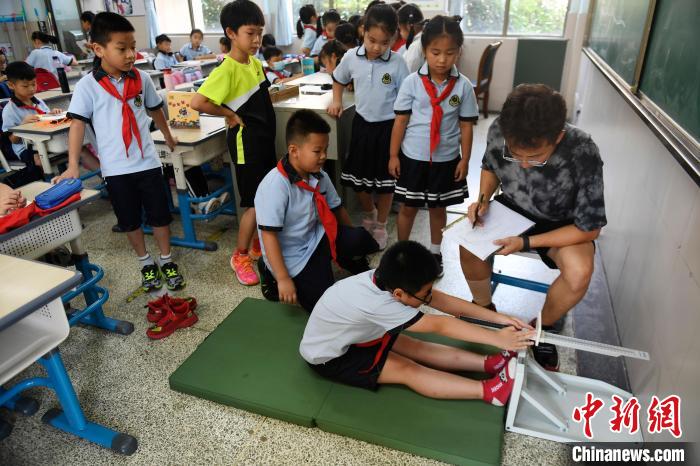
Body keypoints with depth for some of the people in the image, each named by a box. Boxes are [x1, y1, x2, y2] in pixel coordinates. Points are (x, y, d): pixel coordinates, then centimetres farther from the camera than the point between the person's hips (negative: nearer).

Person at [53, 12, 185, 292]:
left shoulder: (141, 78, 0)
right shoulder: (87, 86, -8)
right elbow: (78, 123, -10)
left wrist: (168, 137, 28)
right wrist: (73, 166, -17)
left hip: (148, 162, 2)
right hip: (116, 168, -1)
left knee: (159, 215, 9)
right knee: (130, 221, 12)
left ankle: (167, 261, 26)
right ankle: (146, 264, 30)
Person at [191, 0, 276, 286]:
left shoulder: (255, 62, 6)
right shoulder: (227, 70, -20)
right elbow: (198, 102, -31)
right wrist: (230, 114, -20)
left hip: (265, 136, 8)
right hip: (246, 140, -8)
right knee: (255, 202, -3)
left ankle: (260, 244, 33)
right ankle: (240, 256, 14)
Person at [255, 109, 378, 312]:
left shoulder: (319, 177, -4)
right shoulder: (275, 186, -26)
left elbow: (336, 208, 11)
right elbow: (269, 235, -26)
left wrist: (352, 243, 15)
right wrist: (283, 279, -26)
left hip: (316, 240, 6)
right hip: (293, 258, -5)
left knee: (360, 239, -20)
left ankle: (358, 268, 18)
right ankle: (273, 275, 10)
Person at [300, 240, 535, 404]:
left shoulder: (386, 278, -18)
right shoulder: (378, 304, -39)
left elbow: (443, 300, -13)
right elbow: (440, 326, -34)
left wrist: (497, 317, -14)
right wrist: (498, 338, -30)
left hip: (352, 335, 7)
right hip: (328, 357, -7)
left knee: (416, 347, -6)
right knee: (408, 370, -19)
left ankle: (488, 363, -10)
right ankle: (490, 390, -22)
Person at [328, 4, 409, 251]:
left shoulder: (397, 62, -12)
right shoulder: (351, 57, -5)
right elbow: (338, 79, 16)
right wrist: (336, 100, 2)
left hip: (388, 126, -2)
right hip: (362, 123, 3)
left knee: (385, 179, 8)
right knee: (358, 177, 12)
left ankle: (380, 226, 27)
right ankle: (369, 214, 40)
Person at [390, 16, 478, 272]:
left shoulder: (463, 86, -6)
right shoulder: (412, 82, -8)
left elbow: (466, 125, 1)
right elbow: (401, 120, -4)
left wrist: (465, 159, 0)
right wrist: (394, 155, -4)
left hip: (447, 159, 1)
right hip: (413, 157, -1)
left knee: (438, 208, 16)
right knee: (408, 207, 12)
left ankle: (435, 252, 36)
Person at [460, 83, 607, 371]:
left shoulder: (583, 155, -33)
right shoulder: (498, 132, -23)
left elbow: (589, 228, -22)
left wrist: (526, 242, -28)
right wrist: (483, 198, -17)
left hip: (560, 224, -2)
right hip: (511, 207, 3)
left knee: (579, 271, -31)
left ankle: (542, 326, 1)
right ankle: (484, 307, 7)